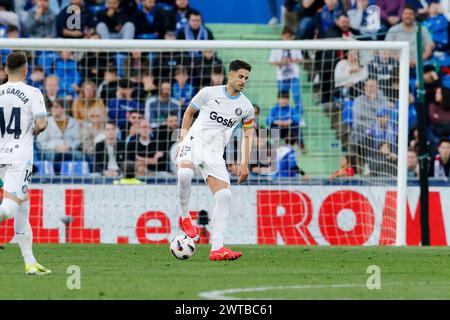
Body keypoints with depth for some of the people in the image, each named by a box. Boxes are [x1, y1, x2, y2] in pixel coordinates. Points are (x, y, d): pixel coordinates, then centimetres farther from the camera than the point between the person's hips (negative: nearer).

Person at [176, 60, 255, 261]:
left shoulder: (246, 107, 7)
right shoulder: (209, 93, 0)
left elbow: (248, 134, 19)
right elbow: (189, 112, 13)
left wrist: (245, 163, 12)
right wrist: (183, 138, 6)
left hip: (215, 154, 3)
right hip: (194, 142, -3)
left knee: (224, 196, -12)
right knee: (184, 174, -35)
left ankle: (216, 249, -11)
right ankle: (185, 216, -11)